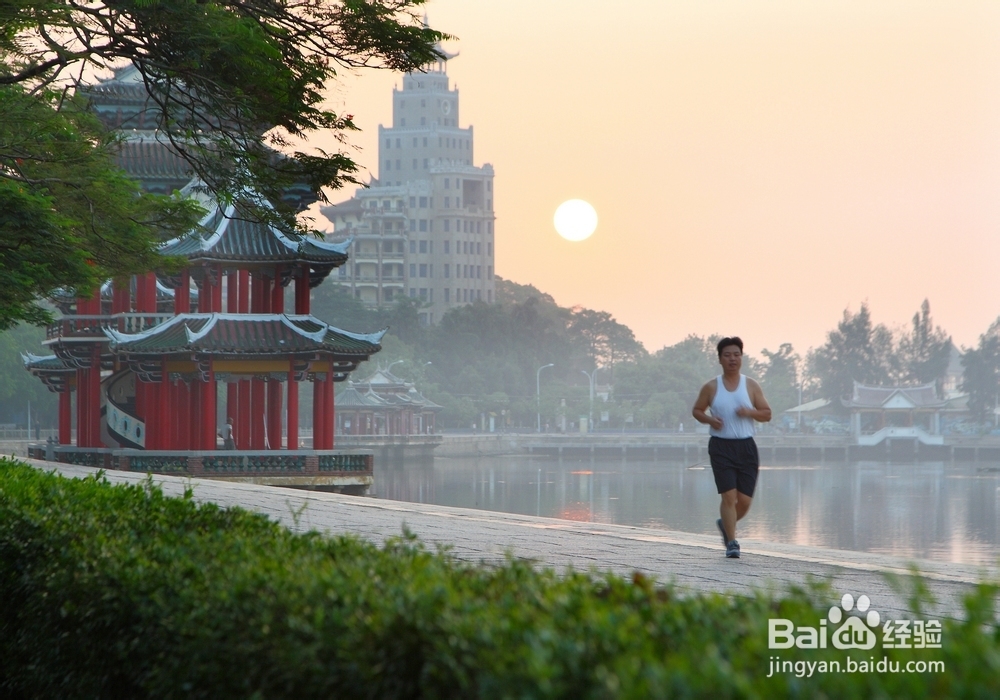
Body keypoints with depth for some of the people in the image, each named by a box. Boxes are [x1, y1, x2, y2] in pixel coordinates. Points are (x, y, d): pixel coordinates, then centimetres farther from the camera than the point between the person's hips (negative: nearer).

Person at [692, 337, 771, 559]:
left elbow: (767, 414, 9)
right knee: (729, 496, -11)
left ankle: (725, 524, 30)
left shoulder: (751, 386, 6)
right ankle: (732, 543, -1)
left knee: (745, 499, 0)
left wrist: (750, 412, -12)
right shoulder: (711, 387, 4)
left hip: (746, 447, 2)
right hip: (721, 446, -2)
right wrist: (710, 419, -9)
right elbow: (696, 410, 12)